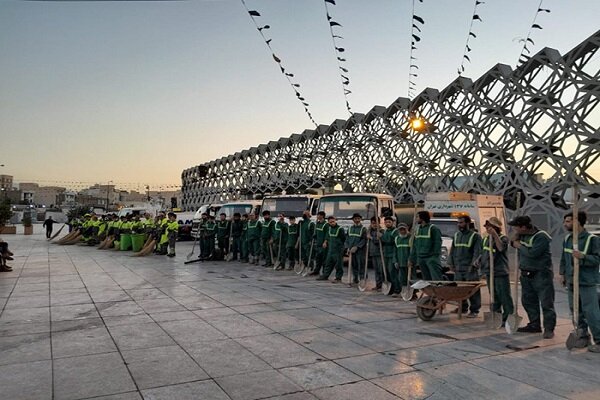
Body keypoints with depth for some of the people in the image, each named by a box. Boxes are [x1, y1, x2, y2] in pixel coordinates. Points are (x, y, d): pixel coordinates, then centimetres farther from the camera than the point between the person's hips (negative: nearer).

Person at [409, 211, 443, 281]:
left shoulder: (433, 228, -7)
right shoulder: (418, 229, 15)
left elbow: (437, 243, -11)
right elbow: (415, 245, 17)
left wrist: (436, 256, -17)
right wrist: (412, 258, 15)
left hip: (431, 258, -7)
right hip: (421, 258, 7)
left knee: (436, 279, -11)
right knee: (426, 279, 10)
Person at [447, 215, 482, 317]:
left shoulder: (475, 236, -2)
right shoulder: (456, 235, 16)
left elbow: (477, 252, -8)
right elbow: (452, 250, 19)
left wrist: (474, 264, -16)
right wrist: (451, 263, 12)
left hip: (470, 269, -6)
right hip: (458, 268, 6)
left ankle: (474, 310, 3)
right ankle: (463, 307, 21)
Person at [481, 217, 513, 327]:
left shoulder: (503, 238, -8)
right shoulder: (485, 239, 12)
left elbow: (501, 248, -30)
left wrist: (494, 235, -34)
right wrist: (483, 269, 18)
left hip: (501, 273, -7)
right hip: (489, 273, 7)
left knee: (505, 297, -3)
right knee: (494, 297, 15)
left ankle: (507, 318, 2)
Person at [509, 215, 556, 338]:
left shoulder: (541, 236, -19)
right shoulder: (523, 235, 7)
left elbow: (533, 253, -27)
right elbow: (512, 242, 13)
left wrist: (519, 246, -13)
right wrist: (516, 234, -1)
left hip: (541, 275, -8)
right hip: (526, 275, 9)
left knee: (546, 303, -3)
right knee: (528, 301, 15)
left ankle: (549, 329, 4)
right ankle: (534, 325, 27)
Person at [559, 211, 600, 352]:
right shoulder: (567, 238, 9)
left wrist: (583, 256, -28)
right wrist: (563, 273, 18)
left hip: (587, 282, -7)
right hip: (571, 281, 7)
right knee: (576, 311, 13)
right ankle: (584, 336, 25)